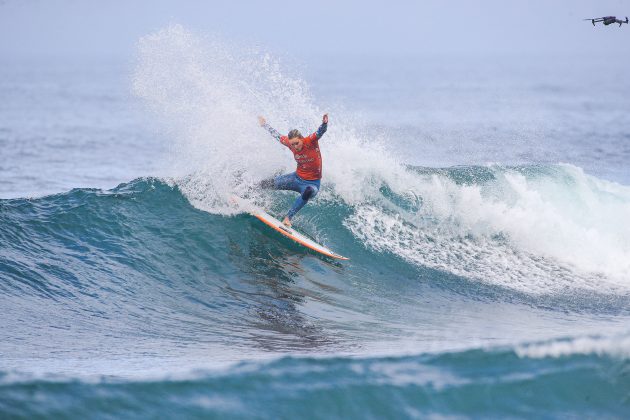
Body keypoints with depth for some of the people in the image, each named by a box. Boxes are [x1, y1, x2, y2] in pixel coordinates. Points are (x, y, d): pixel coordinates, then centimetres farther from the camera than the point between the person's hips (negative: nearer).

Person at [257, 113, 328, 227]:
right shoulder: (290, 142, -8)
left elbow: (320, 132, -39)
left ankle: (288, 217, -37)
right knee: (270, 184, 2)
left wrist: (324, 123, -61)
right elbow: (275, 134, 9)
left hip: (312, 183, -5)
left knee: (308, 192, -39)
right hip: (297, 178, 5)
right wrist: (264, 125, 24)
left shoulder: (311, 141, -21)